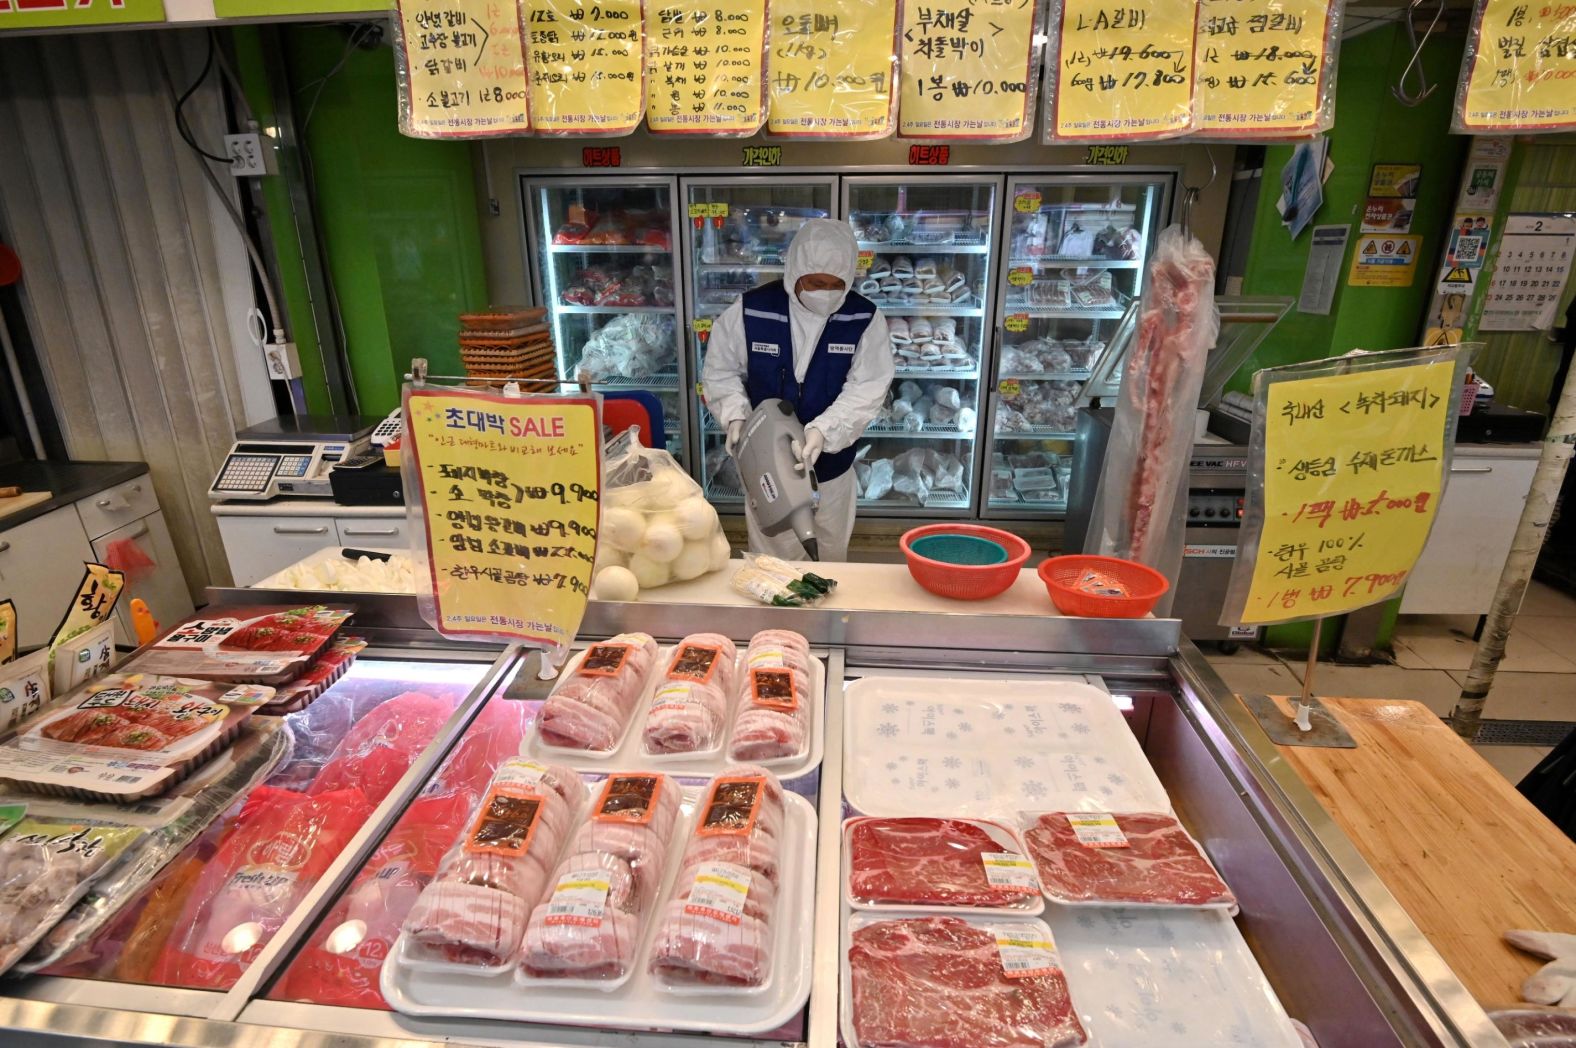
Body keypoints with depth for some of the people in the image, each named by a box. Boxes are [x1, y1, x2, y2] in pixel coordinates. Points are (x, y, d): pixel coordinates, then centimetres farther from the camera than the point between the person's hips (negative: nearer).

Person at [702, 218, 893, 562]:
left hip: (830, 466, 1)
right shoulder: (750, 310, -12)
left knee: (830, 557, 20)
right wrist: (735, 415, -19)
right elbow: (720, 371, -1)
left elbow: (867, 389, -16)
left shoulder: (865, 319, -11)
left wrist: (823, 430, -32)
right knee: (771, 561, 15)